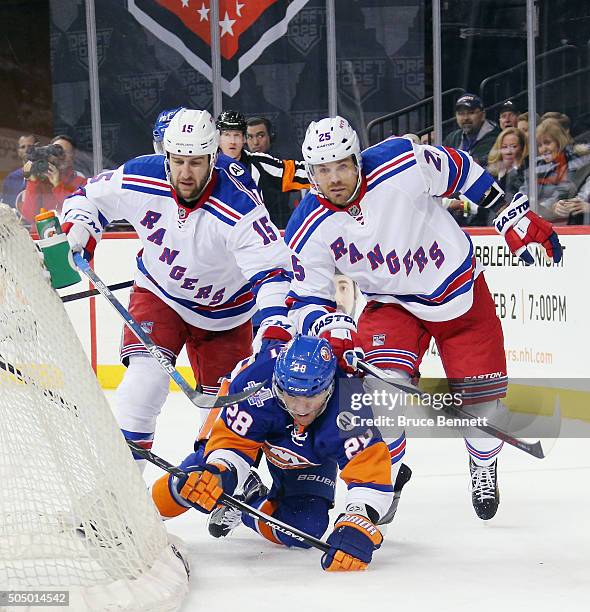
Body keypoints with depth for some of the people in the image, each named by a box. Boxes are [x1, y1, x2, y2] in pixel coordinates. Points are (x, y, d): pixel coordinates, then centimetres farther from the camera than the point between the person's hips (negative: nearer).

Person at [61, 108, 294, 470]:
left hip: (225, 310, -1)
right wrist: (79, 228, -23)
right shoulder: (139, 179, -24)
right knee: (146, 372, -21)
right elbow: (89, 197, -3)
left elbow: (272, 268, -39)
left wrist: (274, 326, -53)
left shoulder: (239, 206, -34)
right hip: (159, 294, 1)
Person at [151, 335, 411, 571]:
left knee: (302, 530, -17)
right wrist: (219, 472, -57)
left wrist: (357, 526, -65)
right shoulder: (255, 381, -44)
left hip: (312, 455, 0)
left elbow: (370, 469, -49)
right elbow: (231, 444, -34)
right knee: (190, 484, -15)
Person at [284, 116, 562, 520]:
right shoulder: (309, 232, -19)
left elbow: (461, 170, -8)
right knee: (384, 386, -25)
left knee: (484, 402, 3)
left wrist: (517, 218, -3)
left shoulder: (403, 164, -25)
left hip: (462, 290, 0)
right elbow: (306, 300, -12)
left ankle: (484, 467, 38)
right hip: (392, 305, 0)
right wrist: (332, 329, -34)